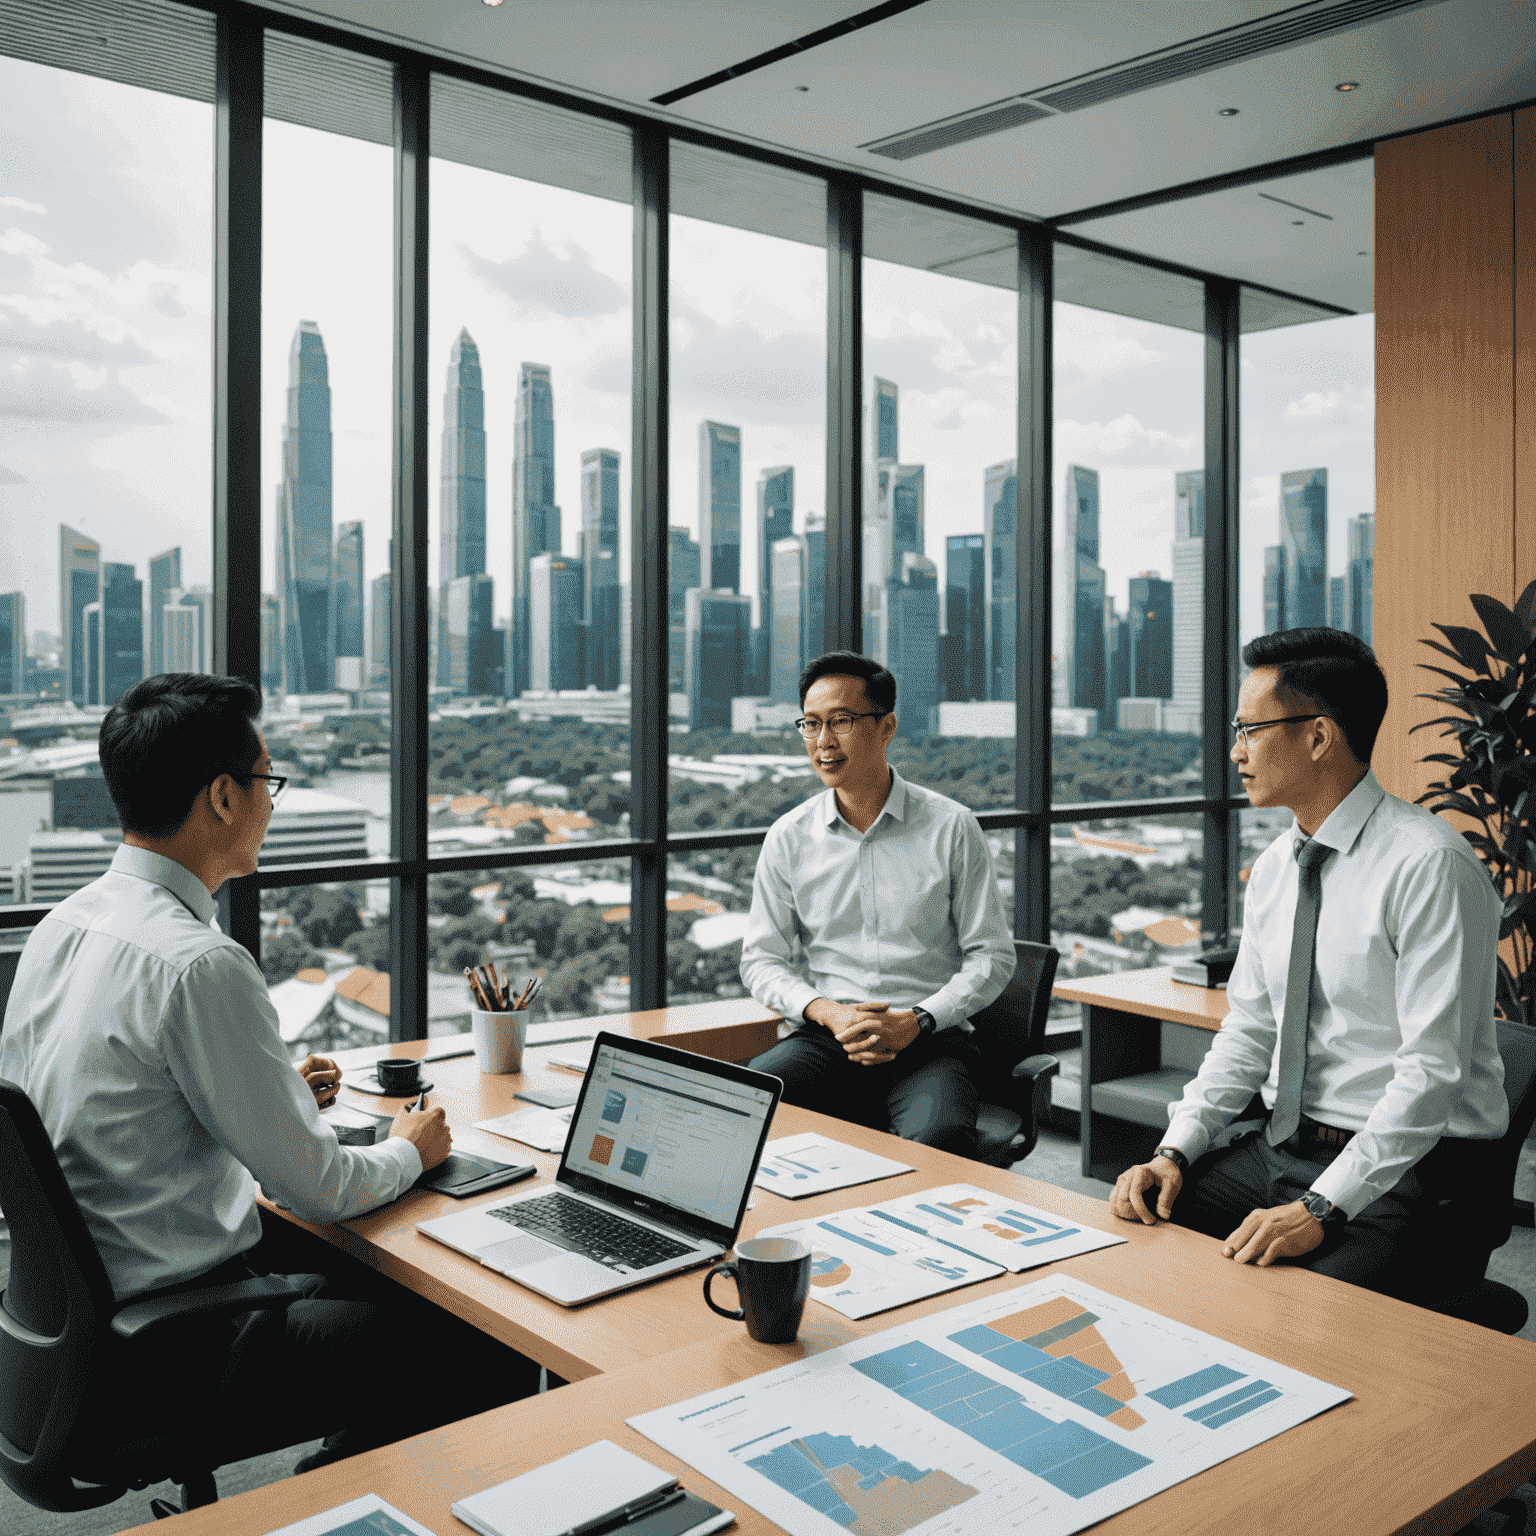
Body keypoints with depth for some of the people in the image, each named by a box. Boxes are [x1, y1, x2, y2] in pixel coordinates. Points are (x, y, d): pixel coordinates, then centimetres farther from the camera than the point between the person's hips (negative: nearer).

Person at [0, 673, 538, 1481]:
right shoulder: (198, 965, -25)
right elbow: (317, 1186, -18)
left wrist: (277, 1096, 12)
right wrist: (410, 1150, 1)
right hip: (171, 1361, -9)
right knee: (504, 1361, -6)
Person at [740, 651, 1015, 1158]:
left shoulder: (951, 827, 1)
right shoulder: (789, 837, 7)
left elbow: (993, 955, 3)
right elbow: (761, 959, 10)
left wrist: (916, 1020, -12)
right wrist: (828, 1012, -9)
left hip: (931, 1040, -2)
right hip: (828, 1037, 2)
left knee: (936, 1139, -35)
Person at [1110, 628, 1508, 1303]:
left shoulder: (1429, 865, -17)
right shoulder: (1274, 868, 8)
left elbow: (1433, 1070, -21)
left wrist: (1321, 1208, -25)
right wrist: (1175, 1152, -2)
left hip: (1407, 1170, -7)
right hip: (1281, 1148, 7)